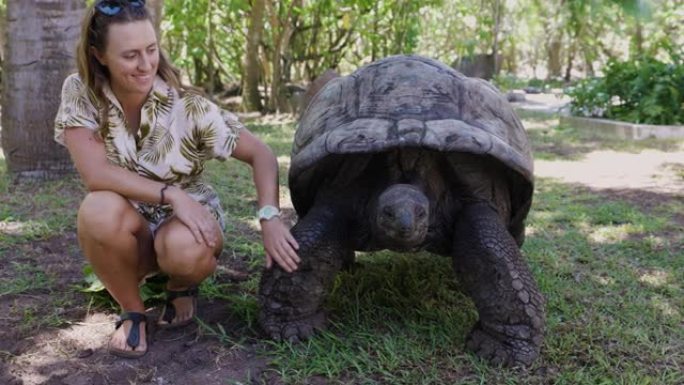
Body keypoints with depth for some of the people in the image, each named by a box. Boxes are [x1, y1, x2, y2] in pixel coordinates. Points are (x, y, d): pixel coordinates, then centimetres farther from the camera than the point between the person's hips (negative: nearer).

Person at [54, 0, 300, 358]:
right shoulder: (80, 92, -15)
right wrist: (170, 194, -32)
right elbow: (95, 174, -24)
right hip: (126, 228, 1)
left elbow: (260, 154, -16)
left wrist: (270, 218, -30)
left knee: (185, 248, -36)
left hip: (189, 219, -1)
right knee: (99, 209, -33)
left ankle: (181, 288, 4)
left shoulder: (187, 106, -18)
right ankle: (131, 311, -6)